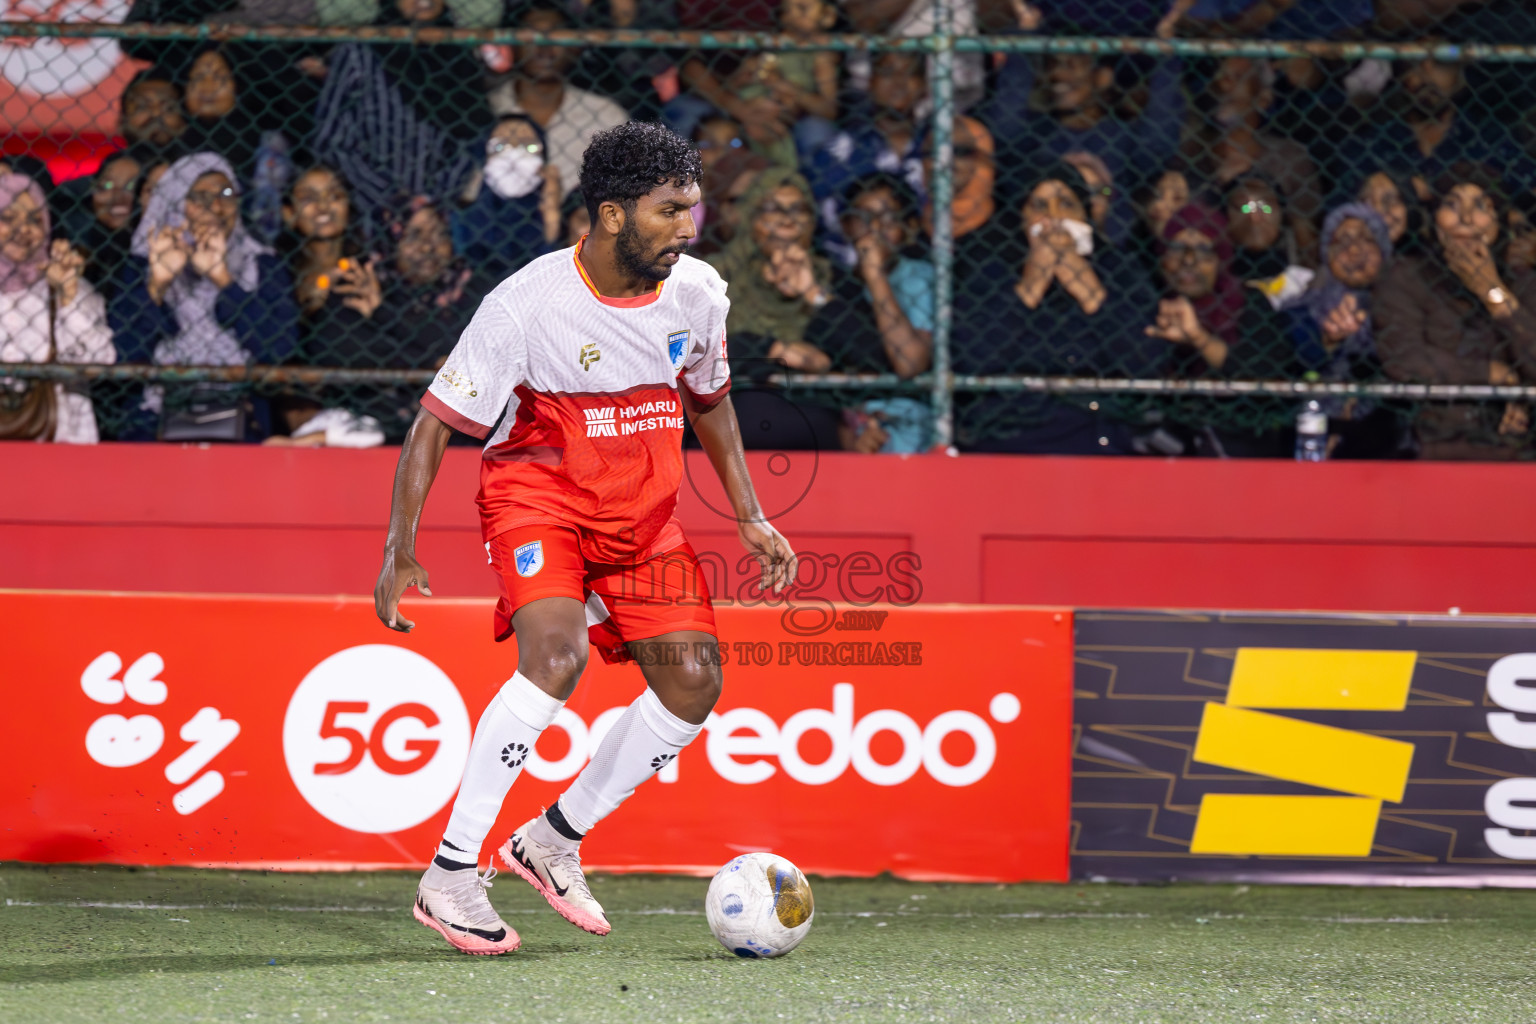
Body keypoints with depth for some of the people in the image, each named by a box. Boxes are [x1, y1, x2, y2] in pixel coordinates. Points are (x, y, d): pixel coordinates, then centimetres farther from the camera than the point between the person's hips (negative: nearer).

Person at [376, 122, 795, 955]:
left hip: (643, 513, 6)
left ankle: (554, 840, 13)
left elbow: (708, 400, 17)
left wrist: (750, 518, 12)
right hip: (537, 497, -6)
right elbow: (434, 424, -14)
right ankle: (450, 876, -24)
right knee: (557, 652, -30)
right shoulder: (527, 305, -21)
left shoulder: (698, 294, -4)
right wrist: (399, 552, -19)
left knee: (694, 683, -7)